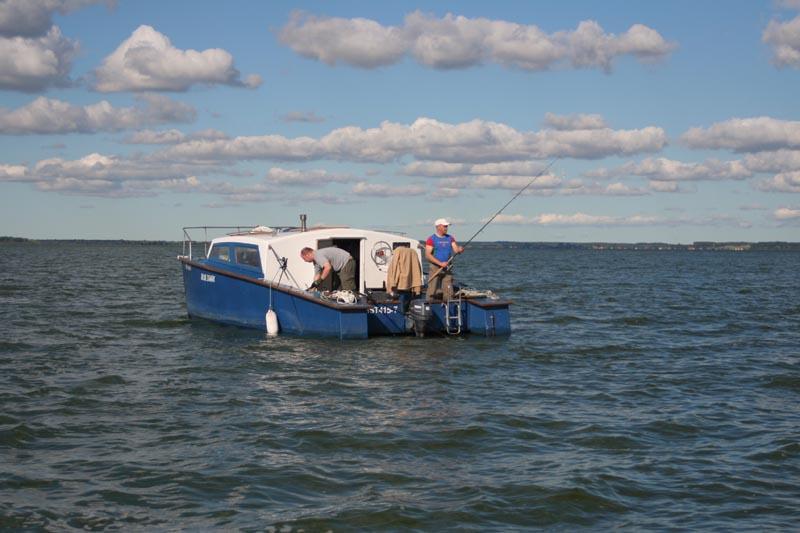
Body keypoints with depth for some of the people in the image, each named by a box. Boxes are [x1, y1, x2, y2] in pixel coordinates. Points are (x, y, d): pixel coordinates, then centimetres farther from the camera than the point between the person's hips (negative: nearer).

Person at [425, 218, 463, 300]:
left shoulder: (450, 239, 12)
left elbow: (456, 250, 3)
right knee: (431, 290, -9)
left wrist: (459, 250, -23)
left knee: (448, 292, 2)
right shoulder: (431, 239, -4)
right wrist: (440, 263, -20)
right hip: (435, 267, -5)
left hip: (447, 268, 5)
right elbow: (428, 255, -12)